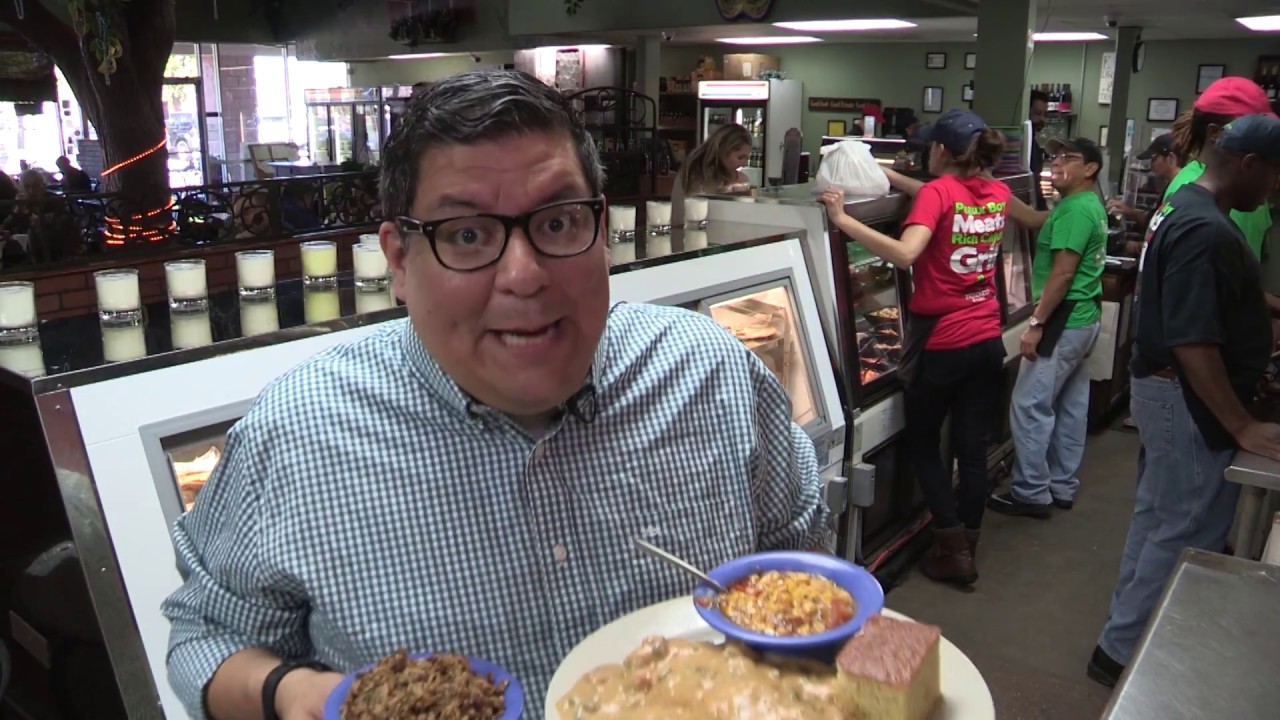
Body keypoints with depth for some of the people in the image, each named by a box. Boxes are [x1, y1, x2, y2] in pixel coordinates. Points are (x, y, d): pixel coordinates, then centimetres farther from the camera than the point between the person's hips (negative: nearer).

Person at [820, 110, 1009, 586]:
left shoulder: (937, 192, -16)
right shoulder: (998, 193, 5)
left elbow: (905, 253, -32)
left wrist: (843, 219, -32)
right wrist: (890, 176, 20)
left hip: (941, 342, -6)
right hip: (988, 341, 6)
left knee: (923, 445, 12)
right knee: (972, 449, 12)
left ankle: (953, 550, 13)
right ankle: (966, 548, 24)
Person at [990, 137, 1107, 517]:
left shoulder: (1075, 209, -18)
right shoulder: (1089, 205, 14)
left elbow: (1063, 274, -22)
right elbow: (1035, 220, 15)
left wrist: (1036, 323, -21)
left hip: (1063, 321, -10)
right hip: (1083, 319, 10)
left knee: (1030, 407, -4)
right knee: (1071, 406, 14)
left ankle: (1031, 494, 2)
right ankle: (1062, 487, 23)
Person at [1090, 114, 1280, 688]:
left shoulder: (1187, 208, 9)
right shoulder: (1207, 231, -24)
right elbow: (1192, 342, -28)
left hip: (1165, 390, 11)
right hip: (1190, 403, -11)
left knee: (1160, 518, 20)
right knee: (1188, 533, 0)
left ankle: (1127, 631, 35)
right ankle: (1122, 651, 12)